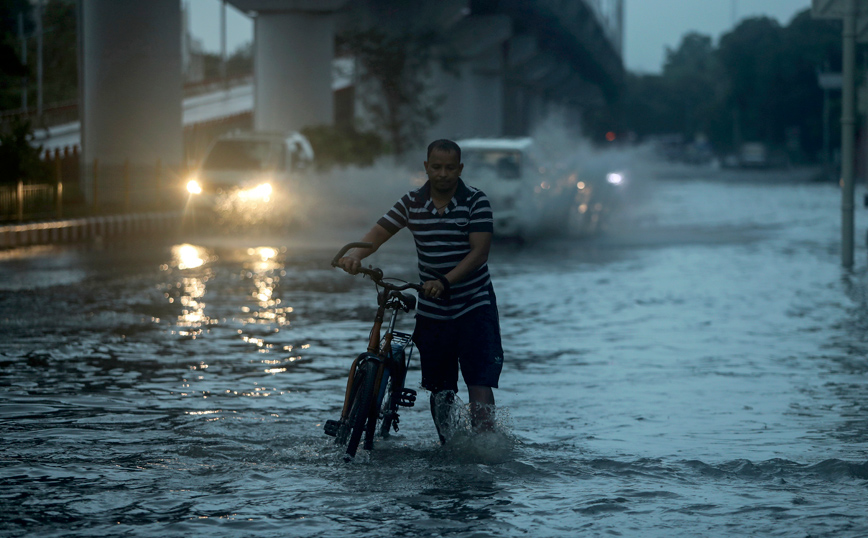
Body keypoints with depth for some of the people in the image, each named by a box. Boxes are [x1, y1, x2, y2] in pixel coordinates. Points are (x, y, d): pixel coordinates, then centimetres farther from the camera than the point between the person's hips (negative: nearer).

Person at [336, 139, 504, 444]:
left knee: (480, 384, -15)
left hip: (474, 307, -4)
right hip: (432, 312, 4)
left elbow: (479, 251, -17)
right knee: (439, 389, 10)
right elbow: (379, 232, 0)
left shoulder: (476, 202, -9)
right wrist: (355, 255, -23)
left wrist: (445, 281, -31)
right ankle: (446, 448, 25)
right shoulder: (411, 203, 2)